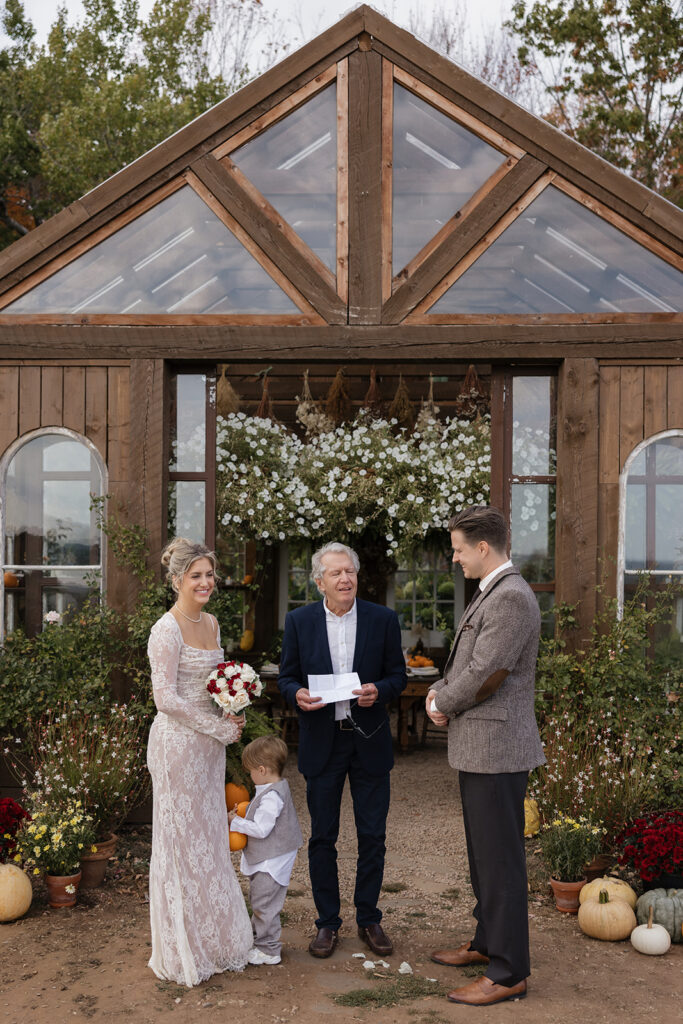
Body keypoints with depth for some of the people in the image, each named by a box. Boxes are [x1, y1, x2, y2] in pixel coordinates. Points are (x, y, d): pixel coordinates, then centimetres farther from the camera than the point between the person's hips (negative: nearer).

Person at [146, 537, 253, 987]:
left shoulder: (211, 624, 10)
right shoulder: (167, 629, -15)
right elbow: (167, 698, -19)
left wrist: (232, 714, 1)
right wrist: (222, 727, -14)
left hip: (209, 744, 8)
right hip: (179, 743, -8)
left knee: (211, 838, 15)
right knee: (182, 840, 3)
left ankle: (214, 941, 28)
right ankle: (183, 952, 17)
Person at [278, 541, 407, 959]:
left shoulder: (383, 619, -1)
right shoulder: (299, 621, 0)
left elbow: (398, 674, 3)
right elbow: (287, 676, 5)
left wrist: (378, 690, -18)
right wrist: (298, 694, -18)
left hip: (370, 740, 0)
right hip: (321, 742, 0)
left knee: (373, 835, 7)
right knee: (323, 836, 7)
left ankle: (369, 919, 24)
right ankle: (327, 922, 22)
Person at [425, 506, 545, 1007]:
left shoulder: (511, 597, -20)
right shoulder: (492, 593, 14)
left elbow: (485, 675, -23)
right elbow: (469, 663, 21)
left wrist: (442, 703, -6)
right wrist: (444, 691, 3)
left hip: (497, 747, -10)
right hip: (481, 746, 10)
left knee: (501, 859, -1)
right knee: (484, 853, 20)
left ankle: (508, 973, 10)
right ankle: (487, 942, 35)